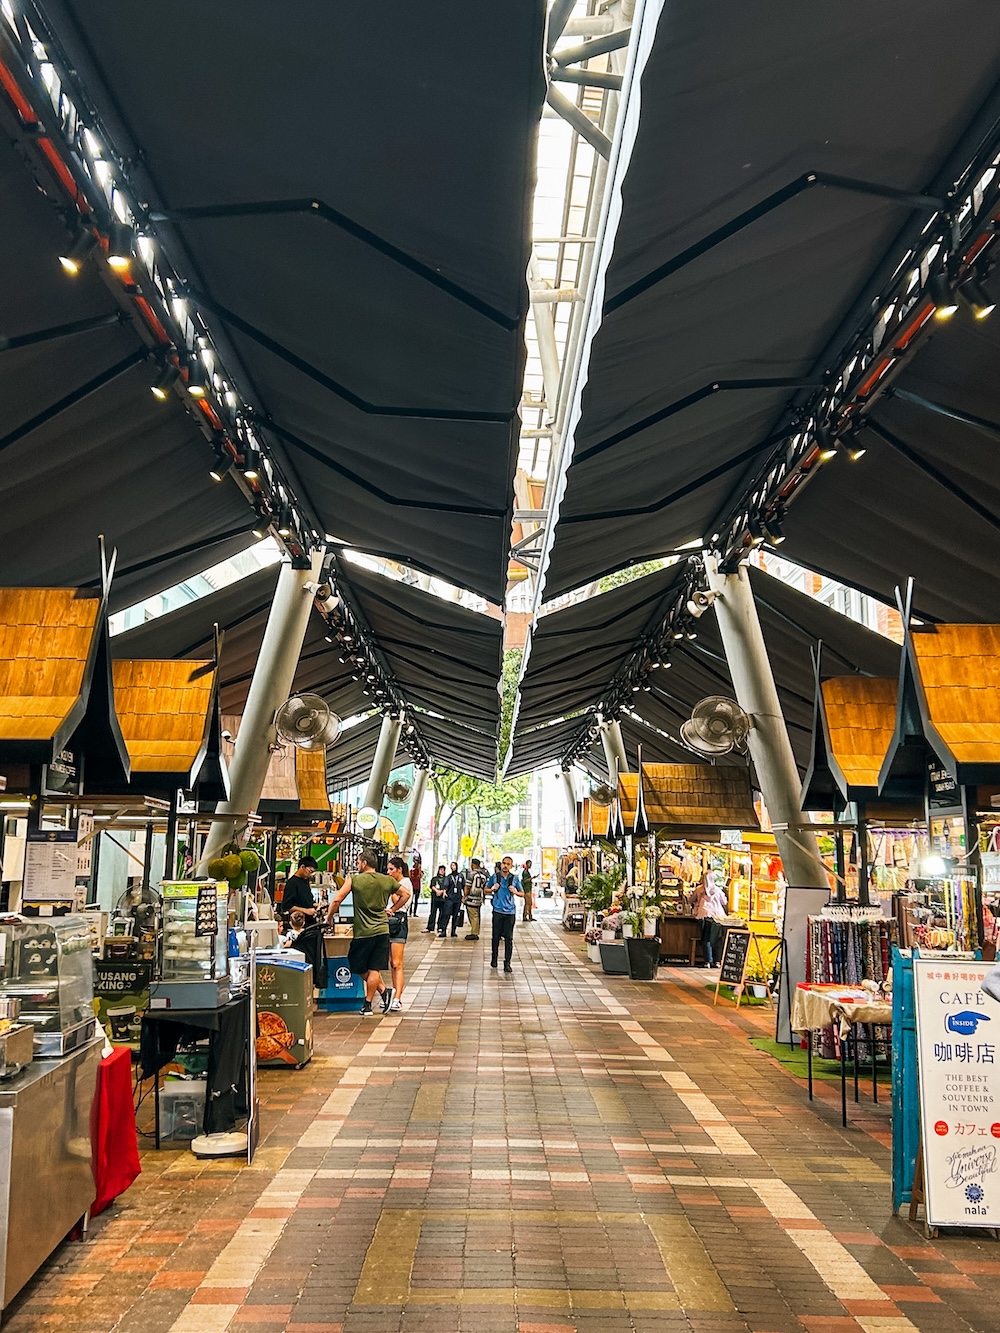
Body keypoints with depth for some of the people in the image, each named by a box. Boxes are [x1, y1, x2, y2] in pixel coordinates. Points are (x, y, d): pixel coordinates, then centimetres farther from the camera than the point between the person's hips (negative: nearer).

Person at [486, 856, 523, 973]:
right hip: (498, 910, 0)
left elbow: (522, 894, 12)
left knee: (509, 938, -2)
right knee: (496, 936, 4)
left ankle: (507, 963, 4)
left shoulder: (515, 879, 5)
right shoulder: (494, 877, 4)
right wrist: (493, 889, -5)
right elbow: (486, 890, 15)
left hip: (510, 911, 0)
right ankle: (494, 958, 23)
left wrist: (515, 892, -8)